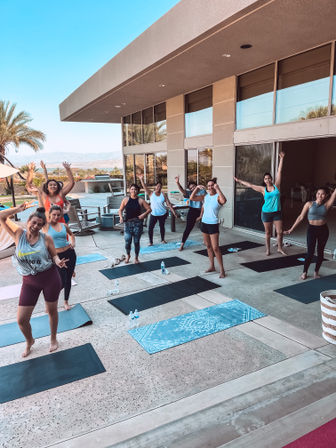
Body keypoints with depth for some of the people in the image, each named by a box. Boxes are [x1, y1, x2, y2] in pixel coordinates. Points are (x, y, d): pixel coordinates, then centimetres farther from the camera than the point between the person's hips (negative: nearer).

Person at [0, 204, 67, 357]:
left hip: (50, 278, -1)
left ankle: (53, 338, 44)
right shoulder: (18, 234, -4)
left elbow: (54, 255, 2)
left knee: (52, 311, 16)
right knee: (21, 319, 4)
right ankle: (29, 341, 37)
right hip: (29, 282, 1)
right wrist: (18, 209, -12)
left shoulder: (46, 238, -7)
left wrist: (58, 262, -19)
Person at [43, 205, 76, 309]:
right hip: (57, 256, -4)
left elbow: (71, 234, 25)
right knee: (62, 282, -6)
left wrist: (73, 243, 10)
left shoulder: (63, 225, 7)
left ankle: (66, 302, 33)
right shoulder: (46, 226, -4)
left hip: (70, 253, 4)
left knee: (68, 280, 11)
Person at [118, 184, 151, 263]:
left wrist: (144, 214, -15)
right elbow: (120, 210, 10)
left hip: (138, 223, -1)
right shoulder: (125, 200, 3)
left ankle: (136, 257, 24)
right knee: (127, 241, -4)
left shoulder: (140, 200, 0)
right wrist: (121, 217, -7)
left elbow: (149, 209, 2)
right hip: (127, 223, 1)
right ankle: (128, 255, 24)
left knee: (136, 242, 4)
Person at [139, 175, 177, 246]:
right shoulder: (151, 194, -4)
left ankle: (162, 239, 35)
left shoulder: (163, 195, -4)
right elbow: (145, 187, -16)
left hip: (162, 214, 1)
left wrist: (174, 212, -7)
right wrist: (141, 180, -30)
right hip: (153, 214, 0)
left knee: (162, 227, 13)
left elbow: (169, 204, -4)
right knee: (150, 228, -7)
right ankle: (150, 242, 7)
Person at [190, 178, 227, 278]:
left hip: (213, 224, -6)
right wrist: (197, 188, -4)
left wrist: (217, 189, -30)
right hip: (204, 223, 6)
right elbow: (192, 198, 5)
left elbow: (224, 201, -34)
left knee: (215, 248, -7)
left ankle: (222, 269, 3)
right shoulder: (205, 196, 7)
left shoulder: (218, 197, -11)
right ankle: (212, 266, 27)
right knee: (208, 246, 14)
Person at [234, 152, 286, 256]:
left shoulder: (276, 186, 1)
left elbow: (279, 172, 0)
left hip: (277, 212, 1)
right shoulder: (263, 189, 0)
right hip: (266, 212, -1)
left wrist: (281, 159, -2)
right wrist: (239, 181, 8)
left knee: (280, 232, 2)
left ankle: (280, 248, 21)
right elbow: (250, 185, 5)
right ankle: (268, 249, 21)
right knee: (267, 232, 8)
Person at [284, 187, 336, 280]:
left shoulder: (326, 205, -1)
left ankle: (316, 271, 26)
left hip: (323, 230, 2)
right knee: (310, 252, -6)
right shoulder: (309, 204, -3)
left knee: (320, 252, 10)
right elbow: (301, 217, -2)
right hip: (312, 229, -2)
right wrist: (291, 229, -2)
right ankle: (304, 272, 10)